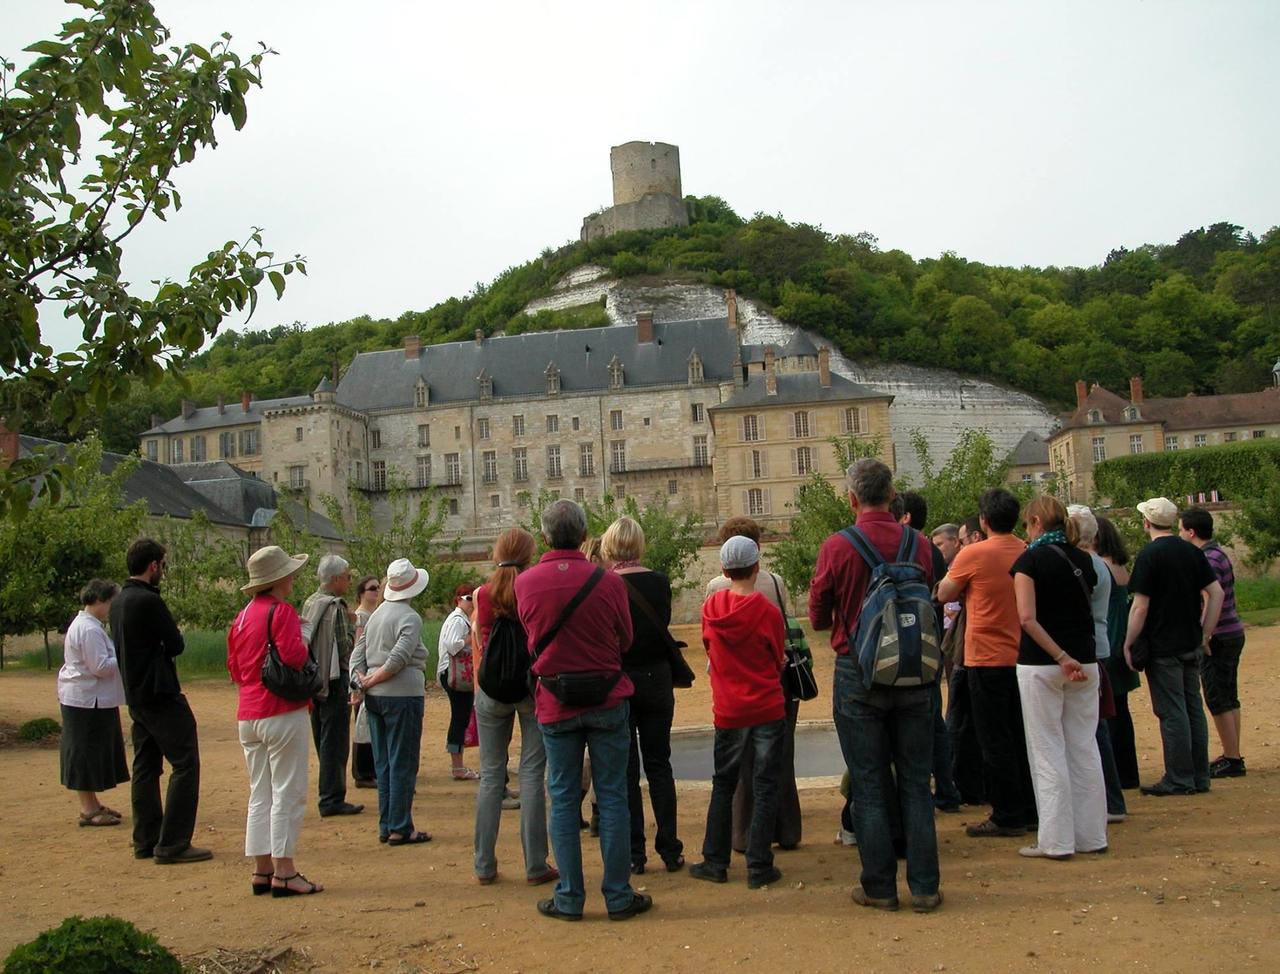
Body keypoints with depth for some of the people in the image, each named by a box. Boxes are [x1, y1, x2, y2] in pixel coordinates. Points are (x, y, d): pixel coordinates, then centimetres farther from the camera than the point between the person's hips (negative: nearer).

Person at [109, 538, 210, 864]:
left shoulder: (118, 602, 11)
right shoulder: (149, 601, -18)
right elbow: (176, 645, -13)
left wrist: (156, 645, 6)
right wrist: (170, 638, 7)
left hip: (135, 695, 10)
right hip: (161, 694, -10)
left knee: (145, 767, 14)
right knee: (185, 764, -5)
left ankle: (146, 841, 19)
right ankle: (173, 844, -6)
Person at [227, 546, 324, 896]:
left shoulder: (242, 617, 13)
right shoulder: (281, 611, -13)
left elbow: (234, 667, 16)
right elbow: (293, 656, -22)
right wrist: (305, 644, -4)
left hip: (247, 716, 8)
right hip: (283, 713, -8)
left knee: (260, 794, 12)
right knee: (288, 792, -2)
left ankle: (262, 870, 17)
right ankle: (284, 872, 0)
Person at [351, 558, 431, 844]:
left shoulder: (377, 614, 13)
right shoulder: (410, 617, -11)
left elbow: (358, 654, 9)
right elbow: (399, 658, -20)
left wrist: (360, 682, -2)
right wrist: (371, 681, -9)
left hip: (375, 697, 8)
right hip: (402, 695, -8)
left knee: (383, 764, 13)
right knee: (403, 764, -1)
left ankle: (386, 826, 18)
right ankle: (400, 828, 2)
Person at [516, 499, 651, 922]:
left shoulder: (525, 583, -6)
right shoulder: (608, 581, -11)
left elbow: (531, 638, 7)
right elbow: (625, 640, 1)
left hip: (554, 704, 1)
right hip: (606, 698, -1)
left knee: (563, 799, 9)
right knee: (612, 796, 6)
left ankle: (569, 897, 13)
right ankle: (619, 895, 11)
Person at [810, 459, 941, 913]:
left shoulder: (836, 547, -12)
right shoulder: (919, 544, -3)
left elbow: (819, 618, -2)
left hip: (858, 674, -3)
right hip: (912, 672, 3)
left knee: (869, 785, 6)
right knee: (916, 781, 10)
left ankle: (879, 887, 13)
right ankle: (924, 886, 14)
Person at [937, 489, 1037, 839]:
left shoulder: (973, 554, -13)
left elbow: (944, 594, -2)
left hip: (987, 659, -6)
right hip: (1022, 657, 6)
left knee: (995, 741, 2)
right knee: (1021, 737, 15)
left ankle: (1007, 816, 6)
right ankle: (1028, 810, 22)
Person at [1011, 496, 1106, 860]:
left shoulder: (1031, 559, -9)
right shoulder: (1083, 560, 8)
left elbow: (1028, 618, -19)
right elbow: (1086, 608, 12)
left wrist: (1061, 658, -19)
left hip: (1040, 664, -5)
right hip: (1085, 662, 5)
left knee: (1048, 753, 2)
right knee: (1085, 749, 11)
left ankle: (1057, 840, 6)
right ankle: (1091, 836, 18)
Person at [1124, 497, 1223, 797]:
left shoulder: (1149, 556, -12)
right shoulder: (1192, 551, 8)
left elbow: (1140, 606, -16)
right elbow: (1217, 593, 6)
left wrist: (1128, 644, -9)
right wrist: (1205, 633, 10)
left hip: (1163, 647, -7)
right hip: (1191, 645, 7)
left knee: (1172, 713, -2)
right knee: (1193, 709, 12)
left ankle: (1179, 779, 2)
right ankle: (1200, 777, 18)